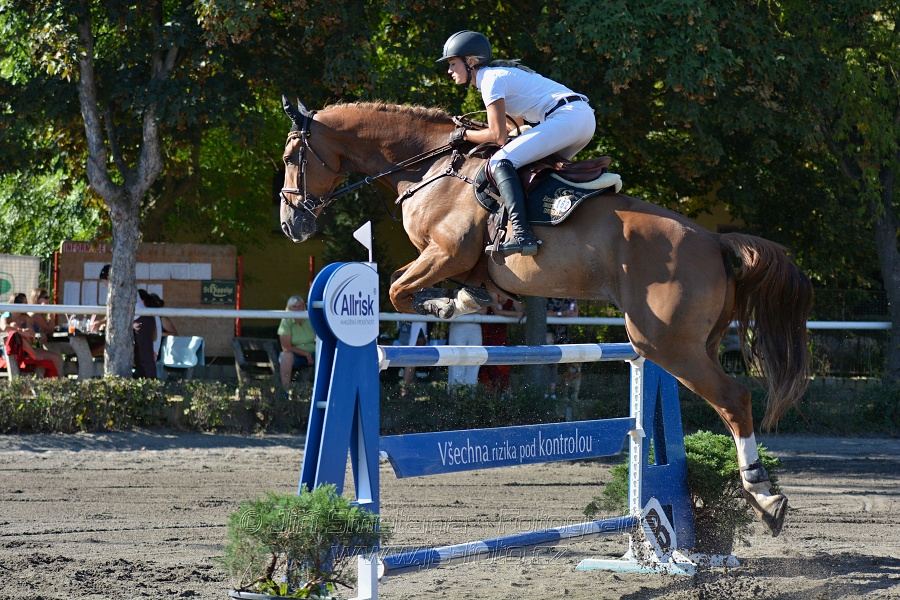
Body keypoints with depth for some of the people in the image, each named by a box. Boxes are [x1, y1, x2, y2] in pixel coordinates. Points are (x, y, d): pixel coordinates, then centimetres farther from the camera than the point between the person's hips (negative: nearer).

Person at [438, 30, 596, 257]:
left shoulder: (491, 79, -5)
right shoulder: (500, 74, 24)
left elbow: (498, 136, -10)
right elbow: (517, 128, 30)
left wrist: (464, 134, 5)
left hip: (567, 116, -10)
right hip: (586, 118, 10)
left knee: (500, 163, -17)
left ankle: (522, 234, -32)